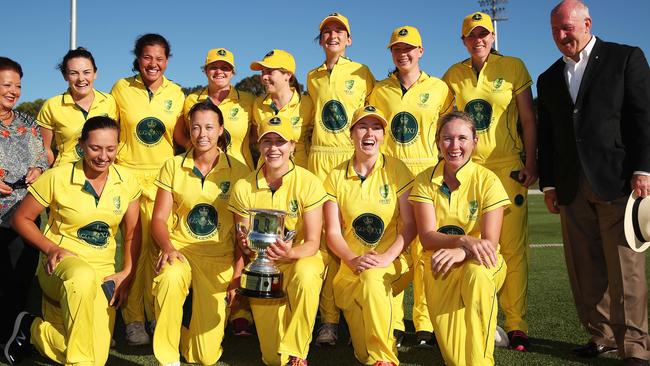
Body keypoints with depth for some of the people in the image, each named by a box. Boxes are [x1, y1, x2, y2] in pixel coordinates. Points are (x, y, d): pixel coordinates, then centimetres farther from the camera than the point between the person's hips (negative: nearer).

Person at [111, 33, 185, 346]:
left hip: (162, 174, 1)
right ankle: (133, 318, 6)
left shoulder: (176, 93, 6)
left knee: (158, 244, -2)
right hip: (127, 172, -1)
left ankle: (155, 314, 13)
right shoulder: (121, 88, 3)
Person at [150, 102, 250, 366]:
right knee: (170, 278, -39)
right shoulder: (173, 166, 3)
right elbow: (159, 218, 1)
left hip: (220, 257, 0)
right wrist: (168, 248, -19)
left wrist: (238, 274, -9)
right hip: (180, 250, 1)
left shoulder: (238, 170, 0)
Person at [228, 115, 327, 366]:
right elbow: (243, 242, 2)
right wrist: (246, 244, -23)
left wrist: (290, 252, -34)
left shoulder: (308, 183, -10)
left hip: (301, 259, -1)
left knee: (305, 274, -41)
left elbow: (312, 243, -12)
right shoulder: (244, 188, -3)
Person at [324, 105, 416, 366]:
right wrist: (352, 260, -17)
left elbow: (410, 225, -4)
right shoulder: (336, 177, 5)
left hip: (393, 262, -1)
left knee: (372, 279, -36)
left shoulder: (396, 170, 0)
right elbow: (333, 232, 1)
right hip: (351, 265, 1)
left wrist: (386, 258, -18)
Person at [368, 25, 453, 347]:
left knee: (424, 248, -3)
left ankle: (425, 324, 6)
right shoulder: (379, 91, 11)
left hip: (426, 172, -1)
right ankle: (392, 323, 6)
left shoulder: (439, 88, 8)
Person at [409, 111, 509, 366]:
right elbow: (427, 237, -10)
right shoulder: (425, 181, -1)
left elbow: (489, 242, -14)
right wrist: (465, 241, -30)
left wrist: (459, 252, -36)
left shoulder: (487, 180, -7)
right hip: (440, 265, 0)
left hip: (481, 263, 0)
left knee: (477, 274, -39)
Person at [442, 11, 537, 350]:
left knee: (513, 247, -4)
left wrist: (530, 164, -4)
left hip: (507, 166, -2)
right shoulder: (453, 75, 10)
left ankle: (516, 325, 3)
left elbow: (528, 119, 3)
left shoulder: (513, 67, 4)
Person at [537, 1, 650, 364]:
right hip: (572, 187, 4)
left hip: (617, 180, -4)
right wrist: (549, 184, 11)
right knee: (586, 268, 4)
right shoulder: (548, 79, 18)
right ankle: (602, 335, 14)